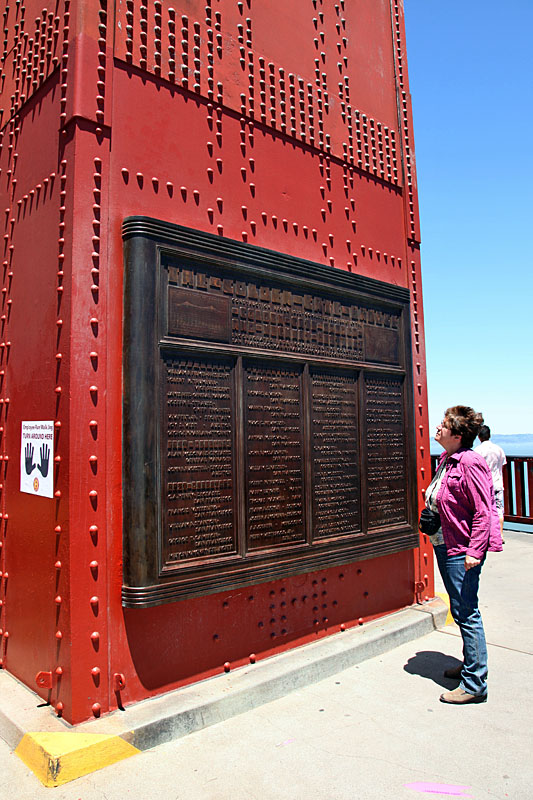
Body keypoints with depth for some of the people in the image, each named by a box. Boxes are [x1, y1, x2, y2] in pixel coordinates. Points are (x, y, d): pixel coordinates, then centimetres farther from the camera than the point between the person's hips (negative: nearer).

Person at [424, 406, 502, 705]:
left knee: (466, 613, -1)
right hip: (445, 546, 10)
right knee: (461, 611, 20)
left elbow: (483, 511, -20)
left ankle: (475, 684, 12)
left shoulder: (470, 463, -18)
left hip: (462, 551, -10)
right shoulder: (447, 460, 10)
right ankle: (470, 665, 36)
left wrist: (473, 551, -21)